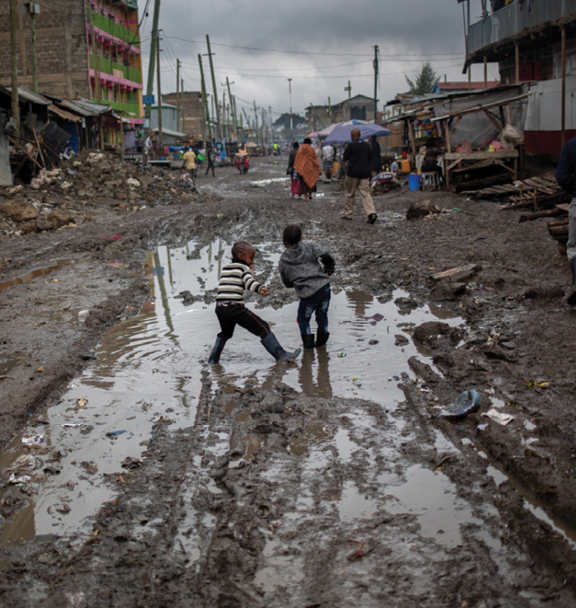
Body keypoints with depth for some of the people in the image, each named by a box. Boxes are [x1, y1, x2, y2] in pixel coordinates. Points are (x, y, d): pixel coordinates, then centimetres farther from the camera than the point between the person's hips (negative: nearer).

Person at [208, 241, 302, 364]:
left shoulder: (225, 268, 22)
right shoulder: (243, 267, 3)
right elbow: (249, 282, -17)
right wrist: (260, 288, -35)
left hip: (220, 307, 7)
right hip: (235, 307, -7)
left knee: (225, 333, 33)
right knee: (262, 328, -3)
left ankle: (213, 358, 35)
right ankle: (281, 355, -6)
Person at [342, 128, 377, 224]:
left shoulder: (351, 145, -9)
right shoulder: (366, 145, 7)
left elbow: (345, 158, -5)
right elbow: (370, 157, 15)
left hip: (353, 173, -4)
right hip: (365, 173, 4)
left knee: (349, 194, 9)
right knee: (365, 193, -1)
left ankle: (348, 214, 17)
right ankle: (372, 213, -18)